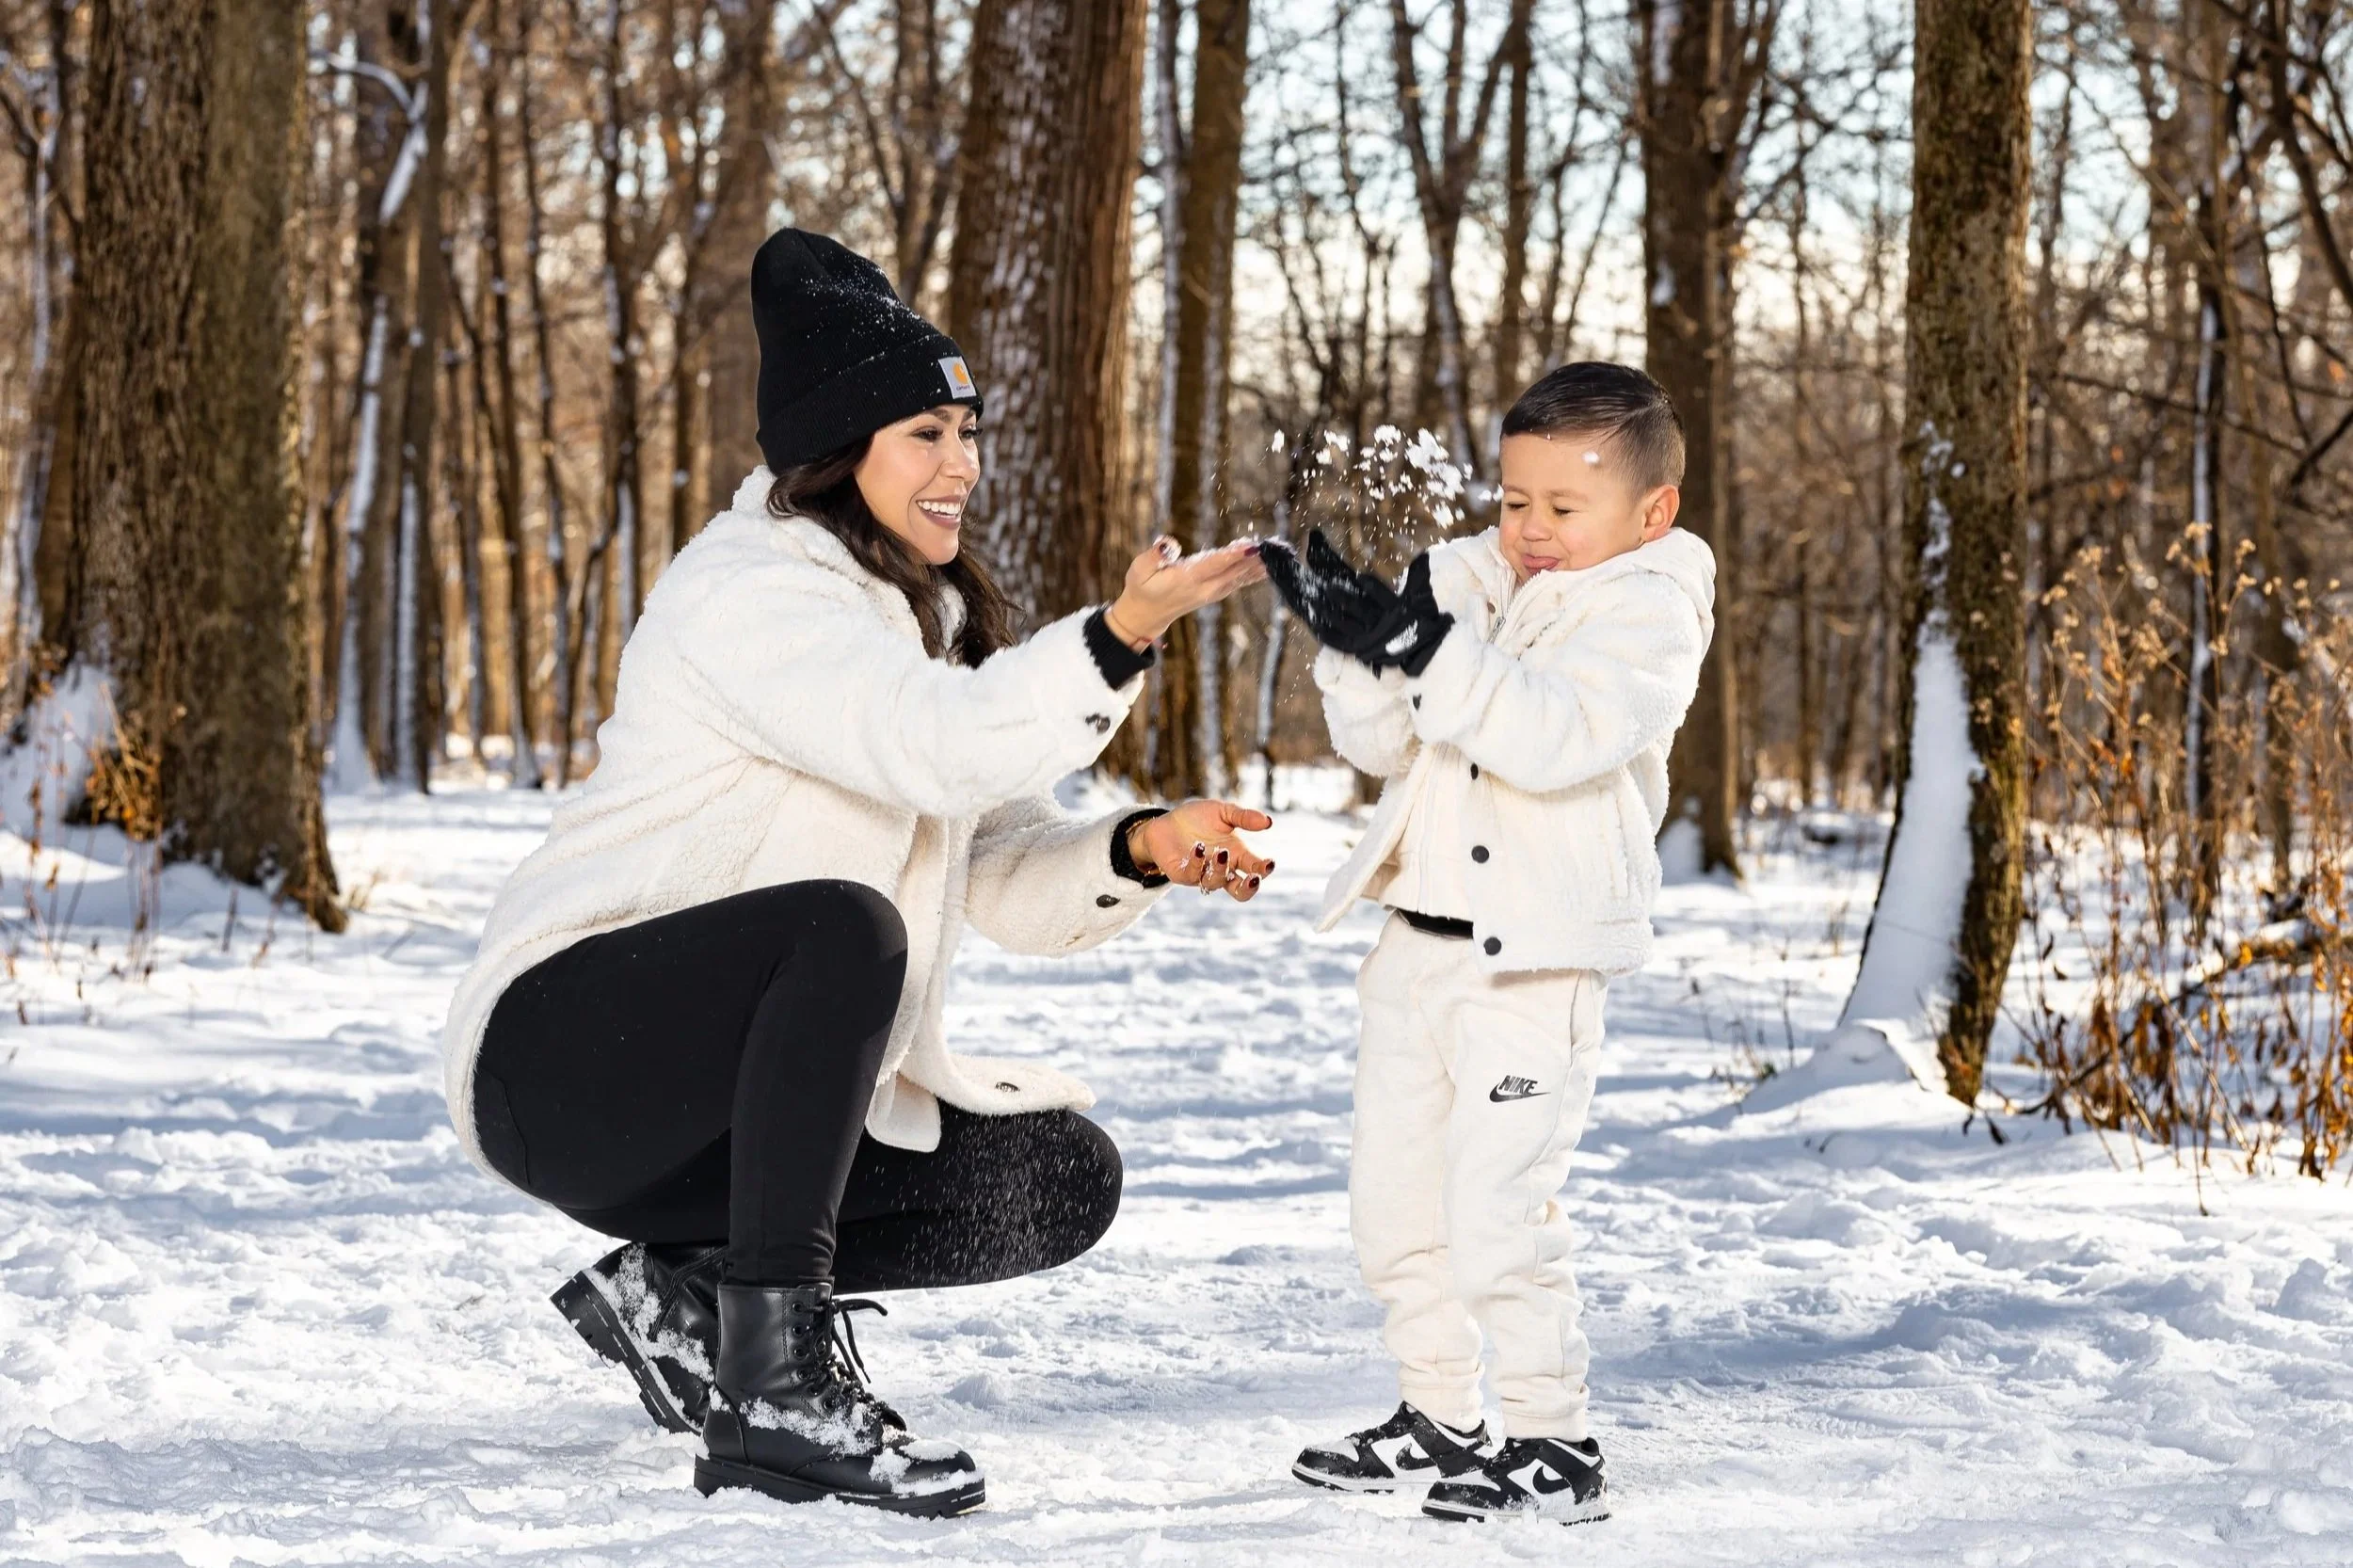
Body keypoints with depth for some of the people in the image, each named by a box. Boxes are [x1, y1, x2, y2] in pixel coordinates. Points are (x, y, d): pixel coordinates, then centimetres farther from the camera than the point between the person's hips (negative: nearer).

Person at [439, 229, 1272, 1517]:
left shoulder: (920, 619, 16)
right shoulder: (743, 590, -14)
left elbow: (1000, 874, 8)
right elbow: (934, 747, -31)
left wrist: (1136, 853, -11)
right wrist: (1118, 639, -39)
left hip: (745, 1097, 9)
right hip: (556, 1057, -9)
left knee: (1060, 1178, -3)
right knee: (846, 925, -36)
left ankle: (680, 1291, 1)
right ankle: (773, 1381, -33)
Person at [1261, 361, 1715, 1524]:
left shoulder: (1648, 612, -8)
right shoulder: (1472, 587, 11)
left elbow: (1559, 735, -25)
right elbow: (1377, 741, 6)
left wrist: (1428, 647, -31)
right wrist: (1357, 640, -12)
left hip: (1535, 960, -8)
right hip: (1419, 941, 8)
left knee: (1495, 1212, -13)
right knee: (1390, 1200, 15)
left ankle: (1555, 1440, -1)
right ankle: (1437, 1420, 28)